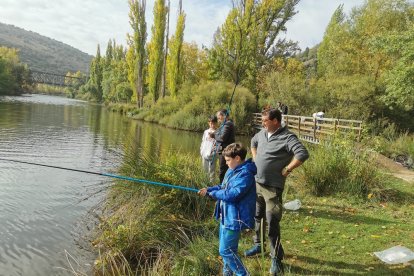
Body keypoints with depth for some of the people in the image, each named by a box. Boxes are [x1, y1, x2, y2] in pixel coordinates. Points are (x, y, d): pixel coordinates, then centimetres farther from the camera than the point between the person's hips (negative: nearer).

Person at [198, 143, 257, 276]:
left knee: (226, 250, -4)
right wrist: (208, 189, 0)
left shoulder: (245, 174, -23)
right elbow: (224, 187, 16)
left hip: (234, 219, -10)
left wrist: (212, 193, -16)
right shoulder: (233, 170, 9)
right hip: (226, 216, 10)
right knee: (225, 248, 22)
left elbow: (232, 194, -29)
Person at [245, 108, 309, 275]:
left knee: (272, 223, -3)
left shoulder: (287, 137, -18)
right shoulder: (262, 133, 6)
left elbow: (303, 154, -29)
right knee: (257, 216, 21)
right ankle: (258, 245, 41)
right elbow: (253, 142, 27)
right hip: (257, 183, 8)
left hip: (272, 187, -8)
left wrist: (286, 170, -21)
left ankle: (276, 258, 12)